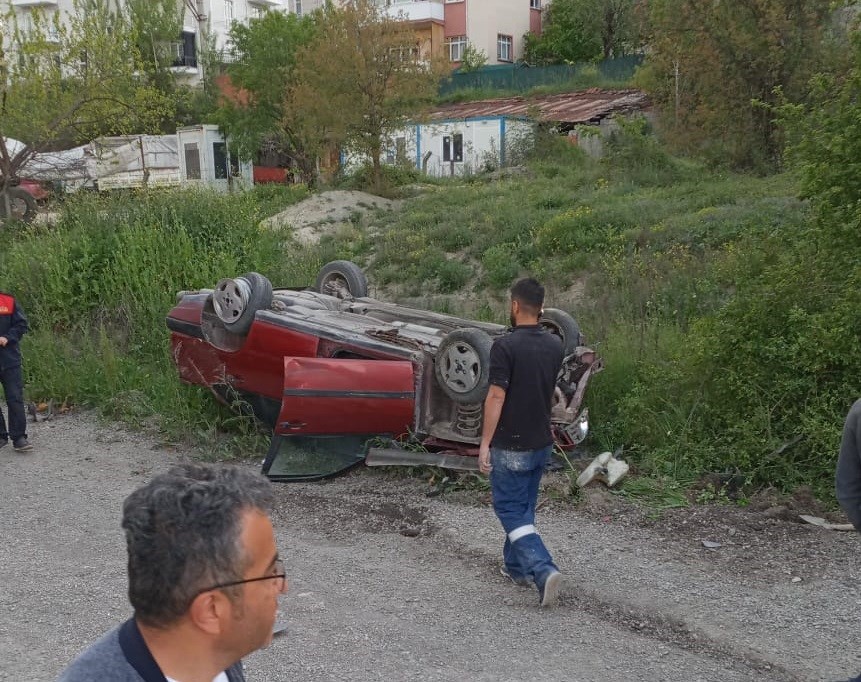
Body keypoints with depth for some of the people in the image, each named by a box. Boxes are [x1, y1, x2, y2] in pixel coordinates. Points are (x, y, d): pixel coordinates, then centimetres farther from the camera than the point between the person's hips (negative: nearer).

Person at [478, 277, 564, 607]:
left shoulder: (505, 346, -19)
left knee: (510, 509, 0)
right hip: (542, 442, 7)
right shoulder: (555, 345, 2)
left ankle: (544, 571, -14)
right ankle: (516, 566, 30)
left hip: (511, 445, -7)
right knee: (524, 507, 20)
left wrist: (485, 443, -15)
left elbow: (497, 397, -20)